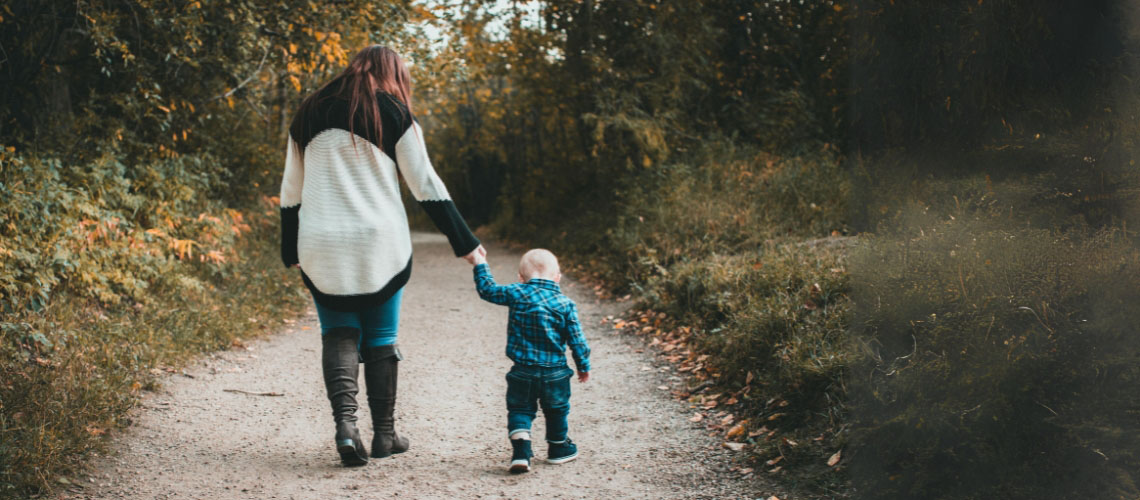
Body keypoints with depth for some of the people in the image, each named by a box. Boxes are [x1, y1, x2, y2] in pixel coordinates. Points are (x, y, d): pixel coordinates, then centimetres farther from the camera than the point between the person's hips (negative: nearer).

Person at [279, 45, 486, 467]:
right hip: (379, 247, -2)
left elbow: (290, 192, 13)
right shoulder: (394, 116, 0)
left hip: (321, 249, 2)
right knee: (380, 339, 10)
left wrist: (291, 252, 21)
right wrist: (465, 243, 3)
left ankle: (344, 420, -12)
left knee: (338, 334, 10)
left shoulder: (309, 115, 11)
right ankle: (384, 435, 15)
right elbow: (426, 186, -2)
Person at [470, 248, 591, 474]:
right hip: (555, 373, 1)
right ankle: (558, 448, 35)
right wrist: (584, 366, 11)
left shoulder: (516, 294, -7)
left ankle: (520, 451, -7)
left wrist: (480, 265, 20)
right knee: (556, 411, 20)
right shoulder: (565, 304, -5)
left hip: (523, 372, -1)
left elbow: (488, 290, 6)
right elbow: (577, 340, -2)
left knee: (519, 410, 10)